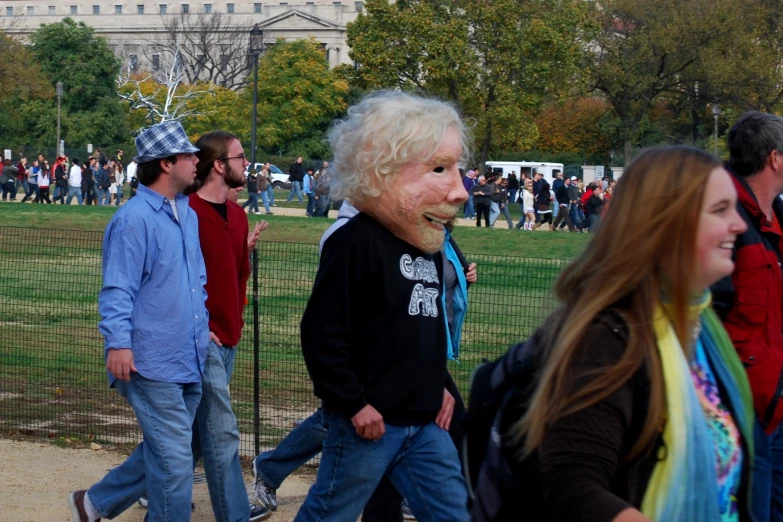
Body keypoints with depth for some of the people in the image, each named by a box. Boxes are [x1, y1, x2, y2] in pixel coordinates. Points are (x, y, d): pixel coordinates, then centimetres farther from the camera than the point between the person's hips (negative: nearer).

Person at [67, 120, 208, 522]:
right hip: (152, 364, -9)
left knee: (162, 453, 16)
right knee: (174, 459, -6)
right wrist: (119, 342, -26)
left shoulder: (188, 214, 14)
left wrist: (203, 327, 22)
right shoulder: (134, 219, -13)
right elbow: (117, 289, -18)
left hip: (189, 362, 9)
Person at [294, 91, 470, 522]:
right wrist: (353, 405, -17)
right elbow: (322, 333, -19)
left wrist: (438, 386, 15)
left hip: (424, 423, 8)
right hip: (370, 422, -8)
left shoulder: (428, 244, 12)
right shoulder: (355, 242, -16)